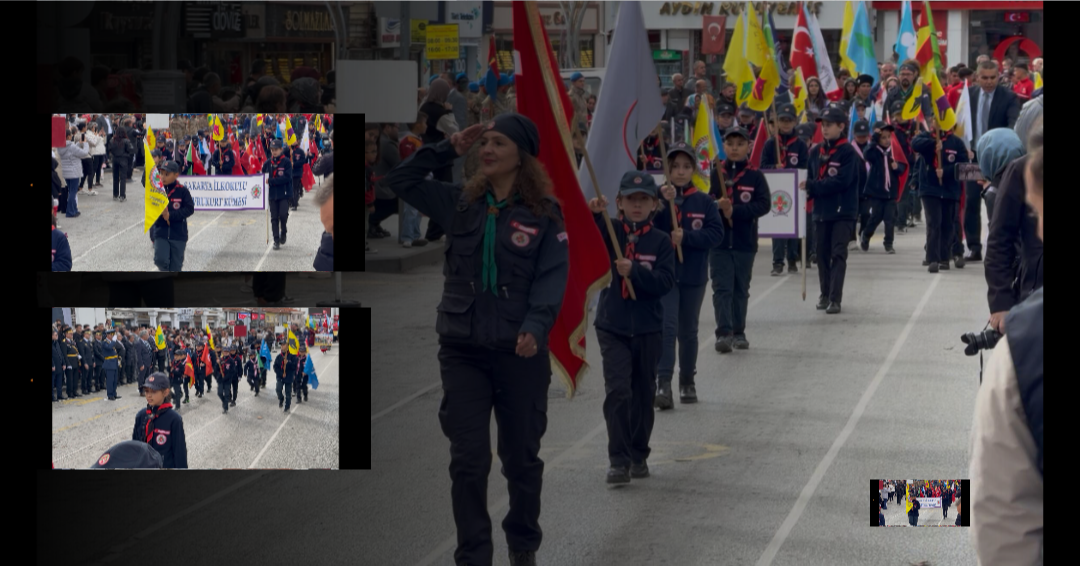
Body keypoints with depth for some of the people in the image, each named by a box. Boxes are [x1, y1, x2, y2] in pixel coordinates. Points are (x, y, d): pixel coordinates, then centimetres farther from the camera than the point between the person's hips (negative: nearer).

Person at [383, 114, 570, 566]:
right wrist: (448, 150, -1)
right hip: (462, 348, 2)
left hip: (520, 351, -2)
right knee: (469, 459, -2)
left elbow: (552, 275, -9)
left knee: (521, 456, 11)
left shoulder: (545, 213, -3)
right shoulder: (459, 202, 6)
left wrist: (535, 326, -24)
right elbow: (398, 181, 8)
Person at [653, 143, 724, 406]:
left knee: (688, 331, 14)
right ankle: (664, 383, -16)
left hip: (694, 276, 2)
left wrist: (685, 237, -17)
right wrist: (664, 202, -28)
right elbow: (648, 227, -17)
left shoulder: (704, 201, 0)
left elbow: (716, 232, -7)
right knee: (667, 326, -13)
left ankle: (687, 382, 27)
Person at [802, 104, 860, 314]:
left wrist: (811, 186, -19)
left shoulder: (848, 152, -9)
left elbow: (841, 182, -18)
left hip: (843, 211, -6)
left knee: (838, 254, -7)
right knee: (822, 254, 11)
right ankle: (825, 294, 24)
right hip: (821, 210, 6)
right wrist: (808, 192, -11)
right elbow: (811, 178, 11)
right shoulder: (816, 152, 9)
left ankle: (835, 299, -9)